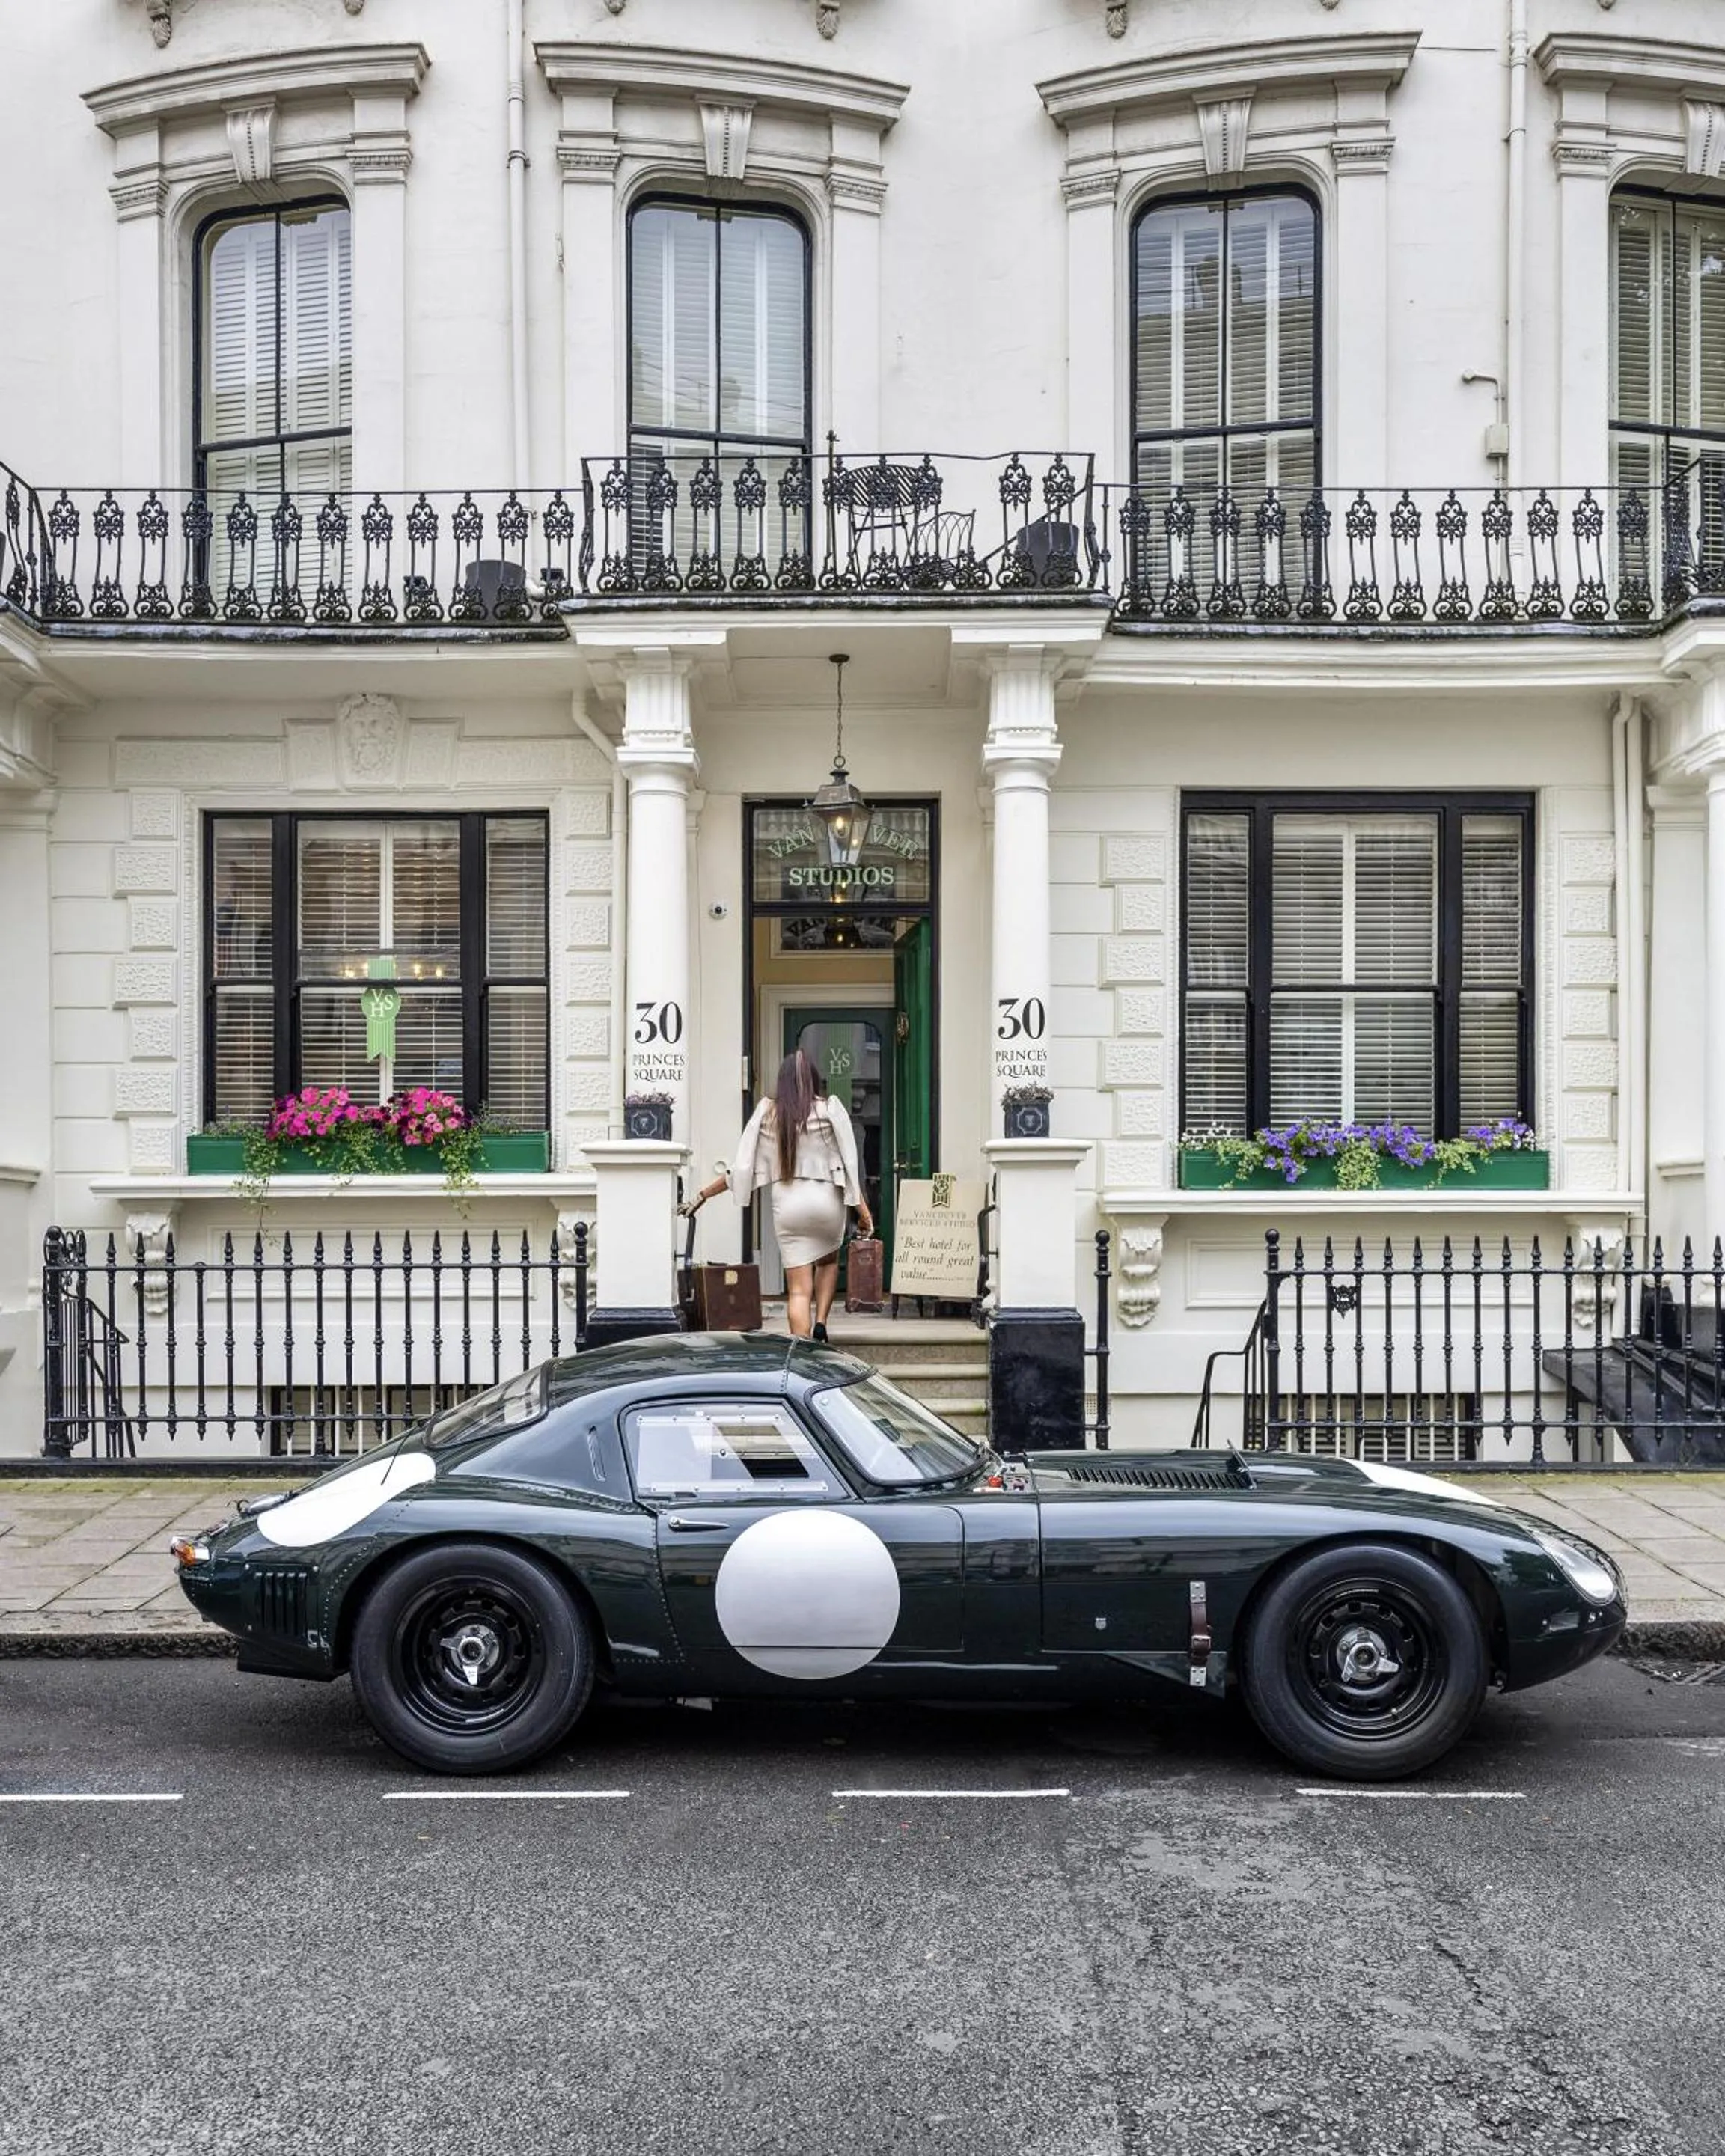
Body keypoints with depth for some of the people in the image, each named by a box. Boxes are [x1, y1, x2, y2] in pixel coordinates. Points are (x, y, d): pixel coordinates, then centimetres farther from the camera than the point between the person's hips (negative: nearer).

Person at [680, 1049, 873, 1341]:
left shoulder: (767, 1113, 5)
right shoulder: (830, 1109, 1)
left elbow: (742, 1167, 4)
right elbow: (848, 1164, -3)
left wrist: (702, 1194, 12)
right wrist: (863, 1210, -1)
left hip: (786, 1205, 0)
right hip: (826, 1200, 0)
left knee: (798, 1289, 3)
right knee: (828, 1262, 27)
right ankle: (821, 1323, 9)